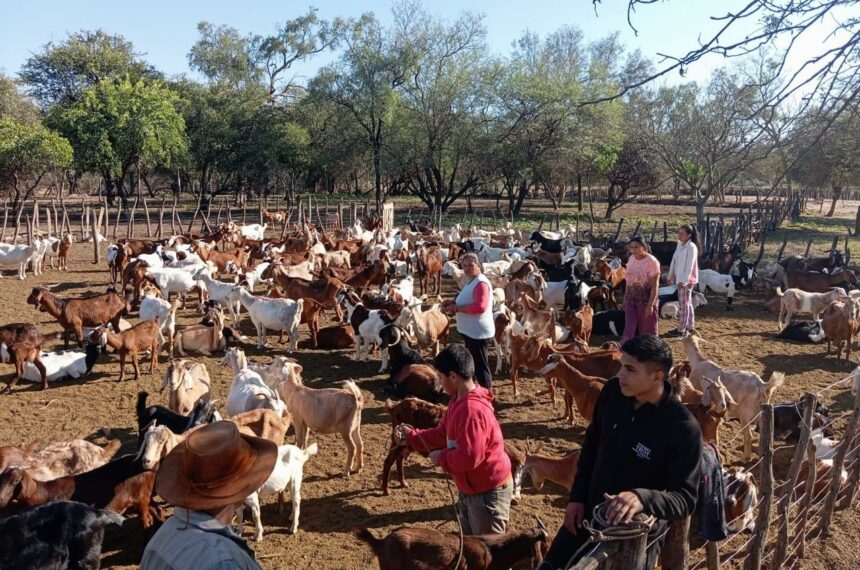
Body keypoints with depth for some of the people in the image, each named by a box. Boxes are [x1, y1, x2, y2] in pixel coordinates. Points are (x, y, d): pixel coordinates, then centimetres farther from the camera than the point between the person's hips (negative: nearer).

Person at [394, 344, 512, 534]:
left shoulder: (472, 410, -31)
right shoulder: (459, 401, 3)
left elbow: (469, 457, -33)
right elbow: (443, 433, 14)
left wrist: (441, 457, -17)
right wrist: (411, 436, 9)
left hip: (489, 491, -10)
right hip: (470, 488, 10)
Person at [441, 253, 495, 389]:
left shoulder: (481, 283, -21)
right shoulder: (472, 281, 12)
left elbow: (480, 307, -31)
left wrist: (457, 308, -24)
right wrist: (452, 303, 8)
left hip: (478, 332, -11)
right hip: (471, 330, 11)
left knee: (480, 365, -1)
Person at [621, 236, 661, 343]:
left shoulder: (652, 262, -17)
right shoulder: (631, 258, 3)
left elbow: (655, 286, -16)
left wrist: (650, 304, -20)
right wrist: (625, 298, 13)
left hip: (646, 299, -5)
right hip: (631, 299, 5)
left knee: (647, 329, 7)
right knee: (629, 327, 3)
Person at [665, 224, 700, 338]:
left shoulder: (691, 247, -17)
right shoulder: (680, 244, 8)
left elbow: (689, 266, -20)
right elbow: (674, 261, 13)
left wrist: (684, 281, -24)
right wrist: (670, 276, 15)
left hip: (686, 280, -9)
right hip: (680, 279, 9)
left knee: (684, 304, -3)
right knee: (687, 303, 16)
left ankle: (681, 330, 2)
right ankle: (689, 327, 25)